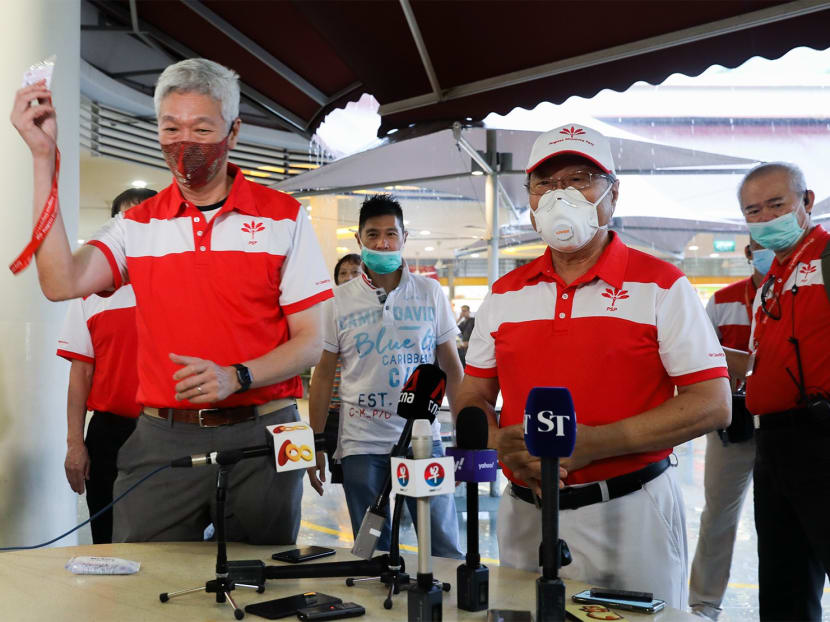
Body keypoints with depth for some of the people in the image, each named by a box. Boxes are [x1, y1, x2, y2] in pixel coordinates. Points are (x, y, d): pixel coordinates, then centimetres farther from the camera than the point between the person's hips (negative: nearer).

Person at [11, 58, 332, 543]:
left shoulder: (282, 217, 1)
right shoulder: (138, 224, 8)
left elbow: (310, 342, 0)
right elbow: (62, 283, -11)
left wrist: (236, 377, -18)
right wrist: (43, 156, -9)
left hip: (258, 435, -1)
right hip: (162, 440, 2)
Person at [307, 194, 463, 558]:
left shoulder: (429, 292, 4)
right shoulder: (340, 300, 3)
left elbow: (451, 367, 7)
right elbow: (324, 374, 6)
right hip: (361, 446, 0)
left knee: (445, 550, 2)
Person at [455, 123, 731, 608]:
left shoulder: (660, 286, -4)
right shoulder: (505, 294, 9)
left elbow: (713, 405, -10)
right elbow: (473, 397, 13)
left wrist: (592, 443, -19)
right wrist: (502, 445, -11)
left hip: (628, 512, -3)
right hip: (524, 513, 4)